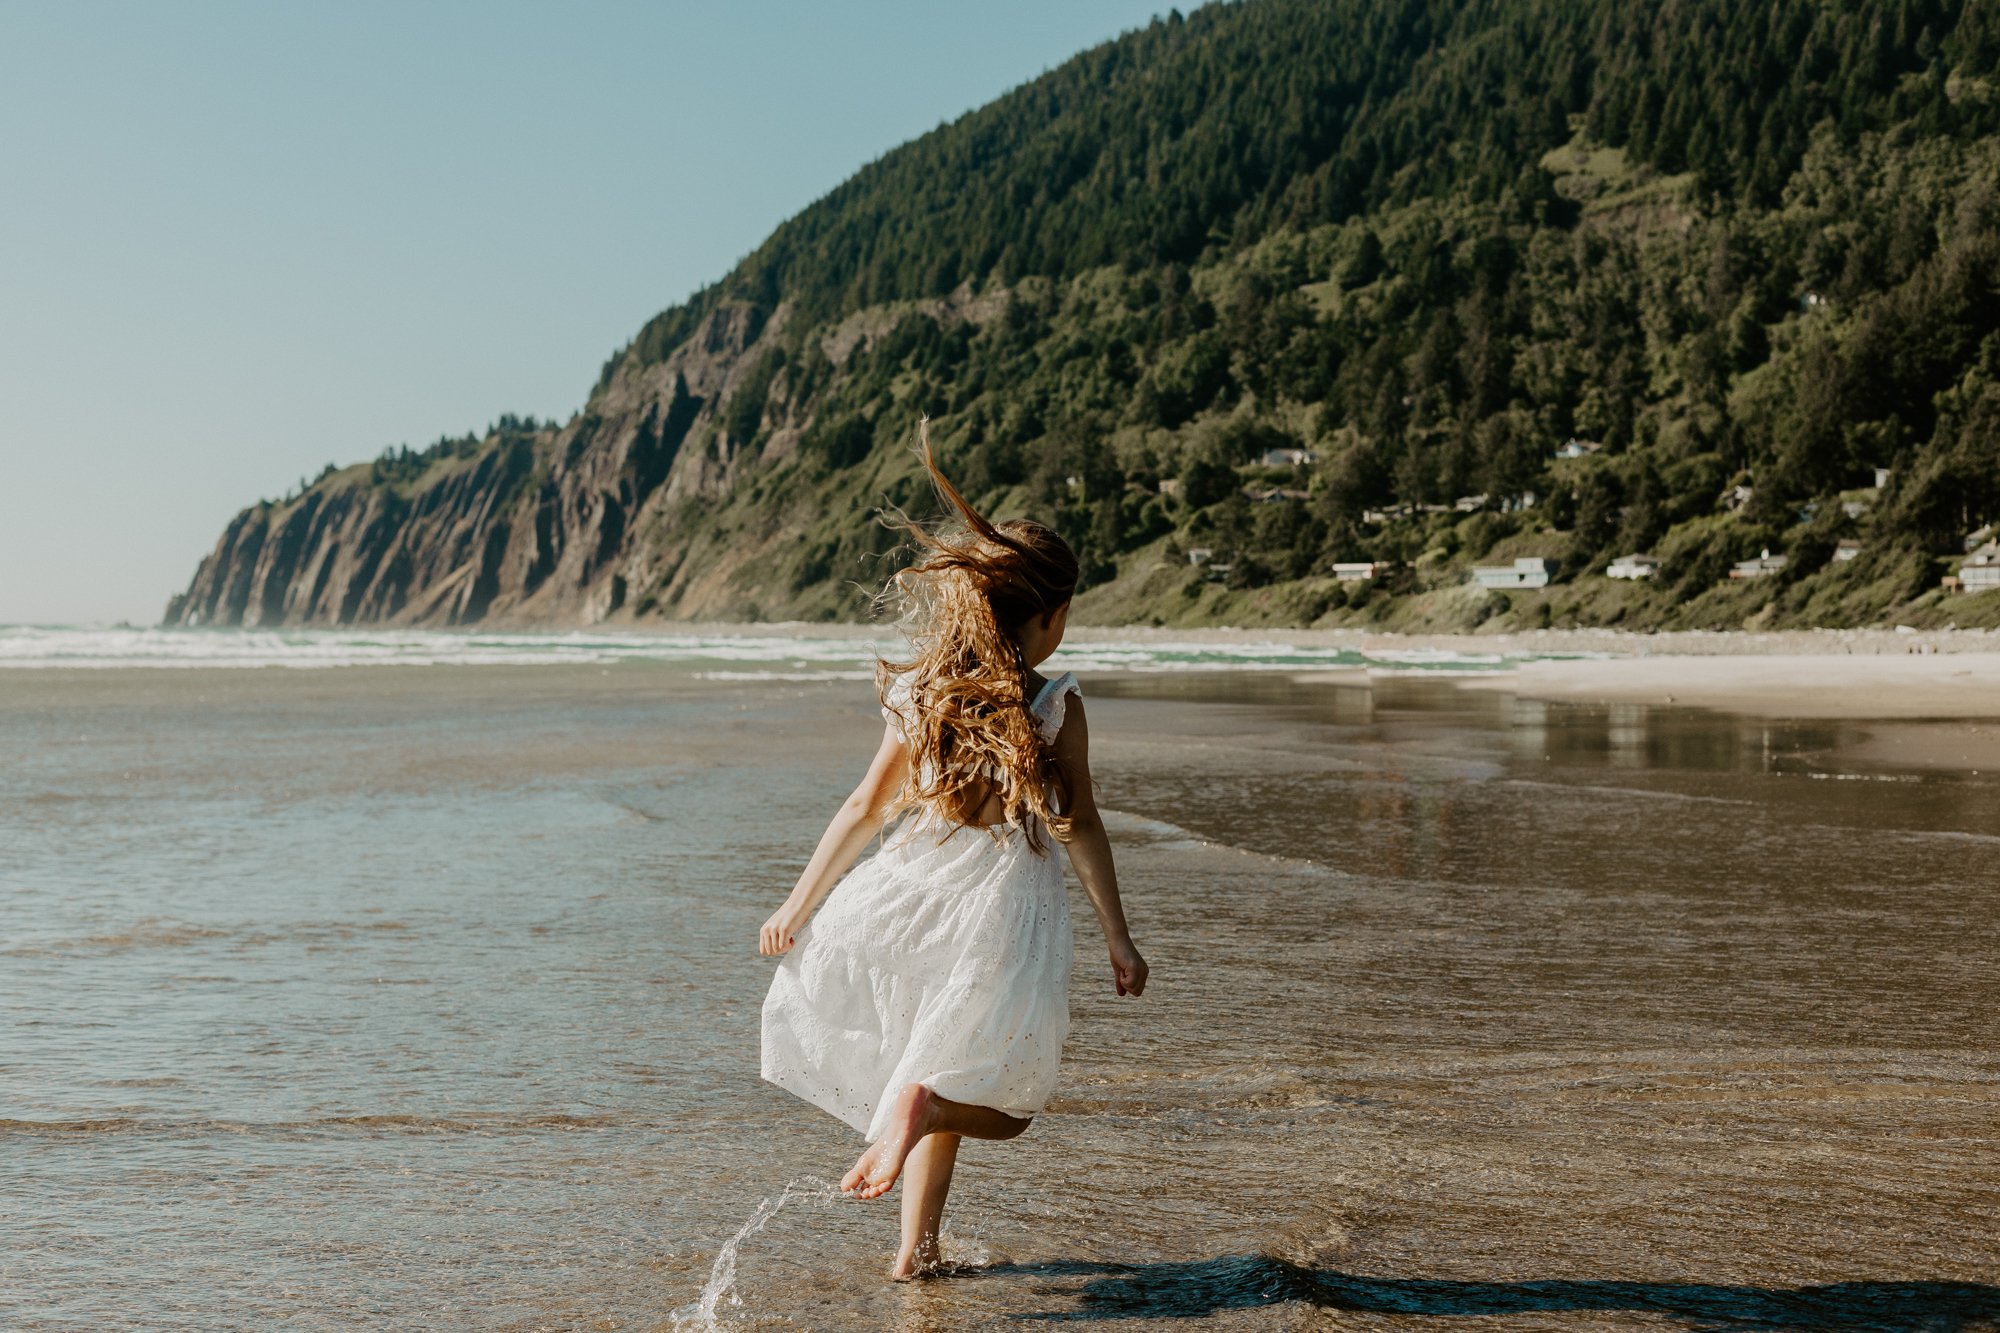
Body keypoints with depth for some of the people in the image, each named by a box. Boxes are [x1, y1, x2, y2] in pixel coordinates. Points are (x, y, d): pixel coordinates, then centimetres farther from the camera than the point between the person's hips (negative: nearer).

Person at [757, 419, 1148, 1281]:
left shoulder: (920, 695, 5)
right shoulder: (1057, 705, -3)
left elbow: (867, 807, 5)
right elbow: (1081, 829, -4)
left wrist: (798, 904, 12)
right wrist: (1118, 938, 3)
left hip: (919, 886, 3)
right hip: (1009, 896, -3)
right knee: (1000, 1101, 10)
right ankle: (919, 1102, -23)